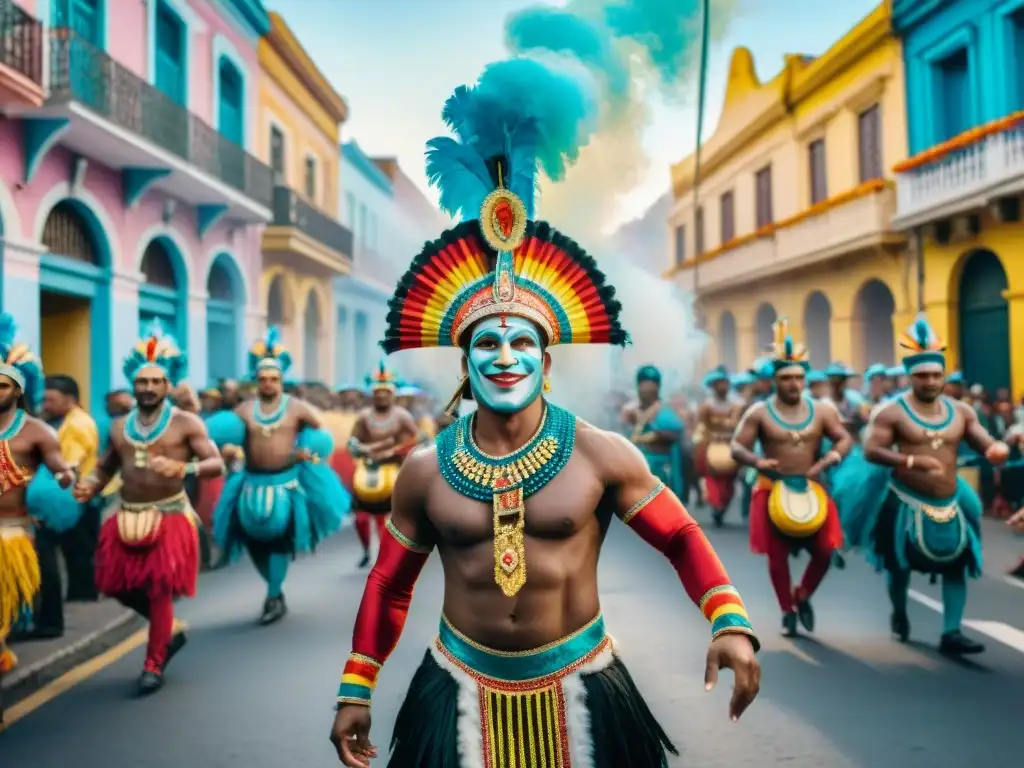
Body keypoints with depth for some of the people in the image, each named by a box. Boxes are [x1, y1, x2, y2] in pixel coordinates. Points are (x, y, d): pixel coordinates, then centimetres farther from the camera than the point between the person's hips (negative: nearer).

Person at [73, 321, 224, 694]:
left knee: (159, 590, -2)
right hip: (126, 518, 5)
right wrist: (90, 486, -4)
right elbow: (105, 467, 18)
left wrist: (183, 469, -31)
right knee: (120, 585, 8)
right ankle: (169, 632, 33)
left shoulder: (186, 423, -6)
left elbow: (217, 464, -13)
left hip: (169, 517, -5)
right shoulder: (119, 427, 9)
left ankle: (153, 665, 15)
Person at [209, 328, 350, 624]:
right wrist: (227, 449, -13)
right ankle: (275, 589, 28)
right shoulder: (243, 410, 7)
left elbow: (323, 434, 4)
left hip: (286, 482, -3)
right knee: (255, 539, 6)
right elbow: (223, 437, 9)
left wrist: (312, 452, -13)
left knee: (278, 539, -5)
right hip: (252, 483, 3)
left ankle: (274, 597, 6)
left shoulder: (297, 407, 0)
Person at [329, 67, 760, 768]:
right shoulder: (424, 471, -7)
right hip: (463, 688, 1)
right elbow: (389, 582, 4)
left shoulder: (602, 455, -12)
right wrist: (356, 691, 6)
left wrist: (730, 623, -18)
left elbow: (682, 537, -3)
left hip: (577, 686, 0)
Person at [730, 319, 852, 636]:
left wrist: (833, 455, -18)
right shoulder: (759, 413, -5)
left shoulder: (821, 410, 3)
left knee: (825, 551, -2)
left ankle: (802, 596, 25)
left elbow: (845, 438, 5)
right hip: (774, 491, -2)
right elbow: (737, 447, -6)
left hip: (812, 489, 2)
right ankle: (788, 610, 22)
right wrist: (757, 461, -26)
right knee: (778, 555, 3)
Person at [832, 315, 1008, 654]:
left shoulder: (961, 411, 3)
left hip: (948, 503, 4)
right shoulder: (892, 412, -11)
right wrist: (913, 461, -31)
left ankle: (951, 633, 5)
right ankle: (899, 614, 38)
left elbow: (988, 445, 5)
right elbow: (871, 450, -19)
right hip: (904, 502, -3)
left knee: (956, 565, -1)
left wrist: (997, 450, -21)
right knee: (899, 562, 11)